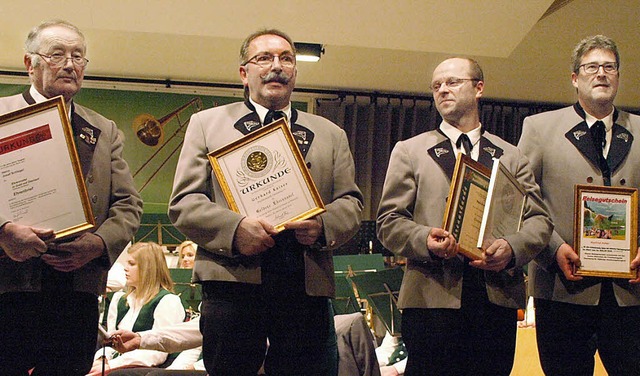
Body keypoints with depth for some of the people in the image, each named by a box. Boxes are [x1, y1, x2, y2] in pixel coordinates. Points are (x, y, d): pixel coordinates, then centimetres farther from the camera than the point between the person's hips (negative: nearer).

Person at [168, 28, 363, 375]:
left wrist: (324, 226, -10)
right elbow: (183, 202, 5)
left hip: (306, 286, 2)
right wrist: (234, 228, -14)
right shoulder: (207, 123, 14)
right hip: (233, 281, -2)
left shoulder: (330, 134, 21)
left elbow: (350, 203, 14)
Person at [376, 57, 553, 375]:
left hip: (498, 299, 2)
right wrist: (425, 240, -16)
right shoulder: (408, 151, 12)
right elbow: (389, 221, 4)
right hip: (431, 298, -2)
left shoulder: (511, 157, 17)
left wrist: (513, 247, -12)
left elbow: (539, 220, 9)